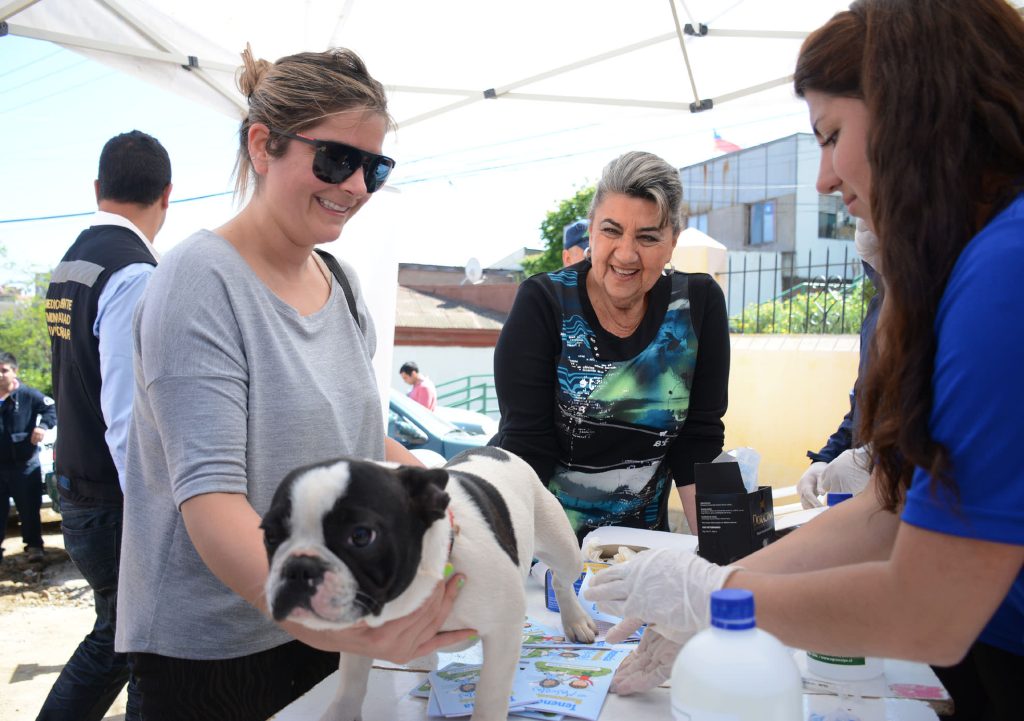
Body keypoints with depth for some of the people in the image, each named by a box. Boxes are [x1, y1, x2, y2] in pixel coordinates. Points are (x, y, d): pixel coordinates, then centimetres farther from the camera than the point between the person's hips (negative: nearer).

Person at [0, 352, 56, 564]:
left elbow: (52, 409, -6)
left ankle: (33, 545, 21)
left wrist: (43, 426, -22)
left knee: (29, 509, 7)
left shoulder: (28, 395, -6)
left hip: (25, 464, -3)